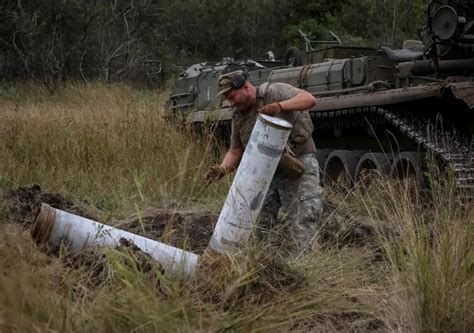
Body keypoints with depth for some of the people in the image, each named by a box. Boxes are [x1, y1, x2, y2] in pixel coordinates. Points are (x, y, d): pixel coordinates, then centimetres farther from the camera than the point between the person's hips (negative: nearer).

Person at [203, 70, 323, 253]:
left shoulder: (273, 92, -10)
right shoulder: (239, 116, 8)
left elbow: (309, 99, -21)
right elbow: (236, 151, 10)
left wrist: (280, 106, -36)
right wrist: (222, 169, -10)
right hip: (269, 172, 6)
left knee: (303, 222, -11)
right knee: (255, 223, 2)